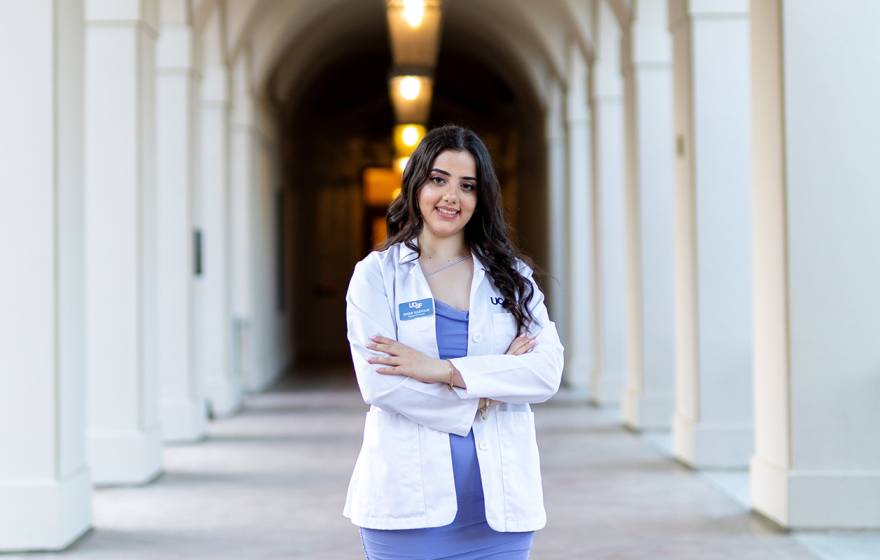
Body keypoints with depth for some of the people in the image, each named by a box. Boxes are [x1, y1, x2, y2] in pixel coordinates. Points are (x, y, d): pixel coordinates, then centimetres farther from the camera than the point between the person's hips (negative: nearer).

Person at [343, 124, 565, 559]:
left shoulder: (513, 276, 10)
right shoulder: (376, 274, 4)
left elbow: (548, 371, -5)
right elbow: (378, 382, -9)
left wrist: (446, 370, -14)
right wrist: (486, 392, -8)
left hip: (499, 502, 2)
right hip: (410, 501, -2)